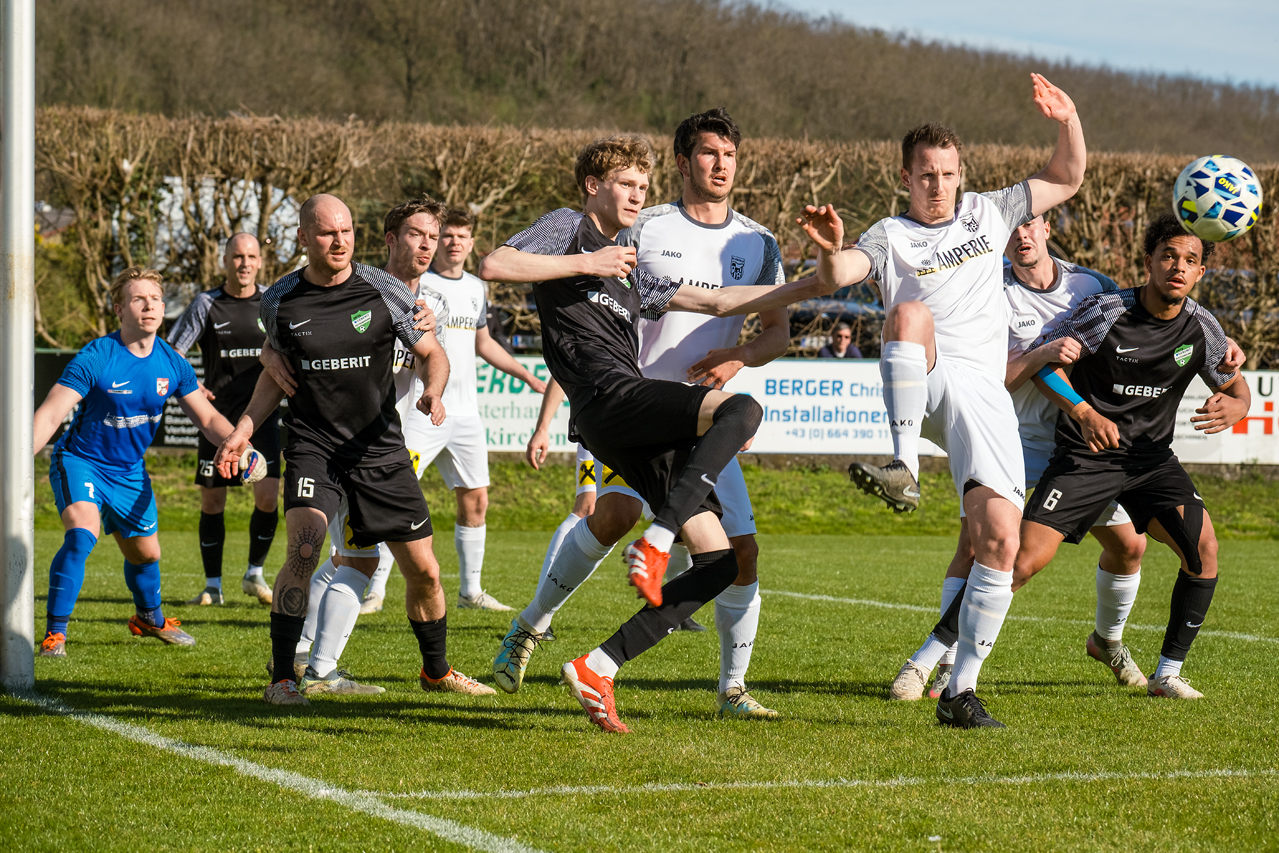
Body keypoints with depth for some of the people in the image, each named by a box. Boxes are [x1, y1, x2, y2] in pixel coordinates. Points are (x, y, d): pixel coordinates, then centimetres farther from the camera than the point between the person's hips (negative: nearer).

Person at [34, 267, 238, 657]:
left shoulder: (172, 364, -8)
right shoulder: (96, 358, -23)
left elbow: (208, 418, 2)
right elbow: (51, 413, -26)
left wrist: (242, 448, -16)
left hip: (130, 471, 5)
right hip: (80, 461, -5)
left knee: (146, 553, 17)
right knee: (81, 535, -29)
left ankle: (150, 618, 48)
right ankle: (54, 633, -21)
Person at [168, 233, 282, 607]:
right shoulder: (206, 305, -1)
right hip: (218, 417, 0)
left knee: (268, 497, -12)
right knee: (211, 502, 1)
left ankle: (255, 574, 9)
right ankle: (213, 585, 15)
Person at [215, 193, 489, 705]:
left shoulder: (383, 291, -5)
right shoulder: (280, 301, -1)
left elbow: (431, 353, 4)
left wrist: (433, 391, -17)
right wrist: (244, 429, 6)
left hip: (381, 450, 1)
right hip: (313, 447, -1)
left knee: (424, 571, 4)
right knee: (303, 551, -24)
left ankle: (436, 672, 28)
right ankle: (282, 679, -16)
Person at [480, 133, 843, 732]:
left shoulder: (631, 275, 33)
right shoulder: (569, 228, 12)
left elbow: (715, 301, 31)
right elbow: (493, 266, -4)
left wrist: (812, 286, 23)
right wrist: (584, 264, -5)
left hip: (640, 434, 8)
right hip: (608, 397, -8)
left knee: (719, 562, -1)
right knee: (740, 409, -31)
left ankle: (597, 669, -1)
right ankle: (654, 541, -35)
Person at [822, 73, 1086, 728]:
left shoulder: (988, 212, 21)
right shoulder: (890, 236, 10)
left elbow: (1067, 178, 27)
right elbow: (841, 273, -10)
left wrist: (1068, 120, 9)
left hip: (985, 392, 2)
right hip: (920, 385, -2)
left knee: (1000, 541, -11)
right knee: (910, 312, -37)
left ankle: (961, 690, -3)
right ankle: (904, 469, -40)